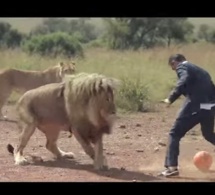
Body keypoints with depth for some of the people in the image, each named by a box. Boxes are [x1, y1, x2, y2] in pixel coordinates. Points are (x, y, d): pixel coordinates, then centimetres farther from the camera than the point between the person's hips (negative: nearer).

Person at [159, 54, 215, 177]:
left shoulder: (182, 67, 3)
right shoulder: (201, 70, 26)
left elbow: (184, 82, -19)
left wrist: (171, 99, -20)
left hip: (195, 106, -7)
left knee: (175, 134, 1)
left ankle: (172, 167, -9)